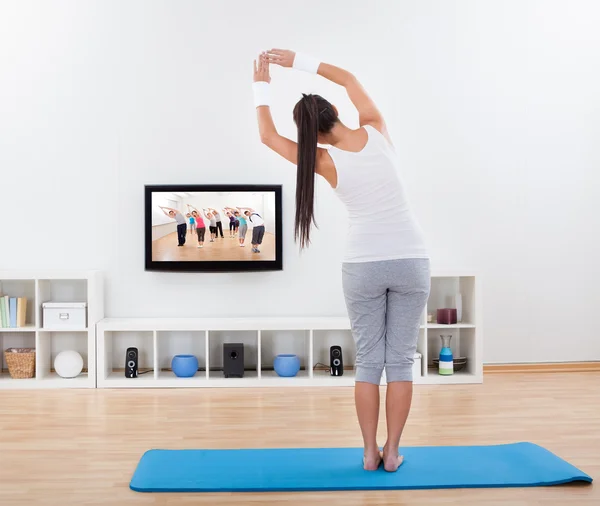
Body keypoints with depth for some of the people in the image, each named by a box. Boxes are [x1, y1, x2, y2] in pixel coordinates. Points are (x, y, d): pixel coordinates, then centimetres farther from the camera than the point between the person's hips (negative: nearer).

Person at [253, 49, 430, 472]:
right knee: (401, 360, 6)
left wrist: (262, 85, 14)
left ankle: (370, 452, 14)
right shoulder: (377, 133, 0)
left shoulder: (324, 161, -6)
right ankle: (392, 452, 11)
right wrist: (299, 62, 16)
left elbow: (268, 136, 7)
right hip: (411, 259, 2)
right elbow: (349, 79, 15)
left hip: (364, 265, -1)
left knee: (368, 361, 10)